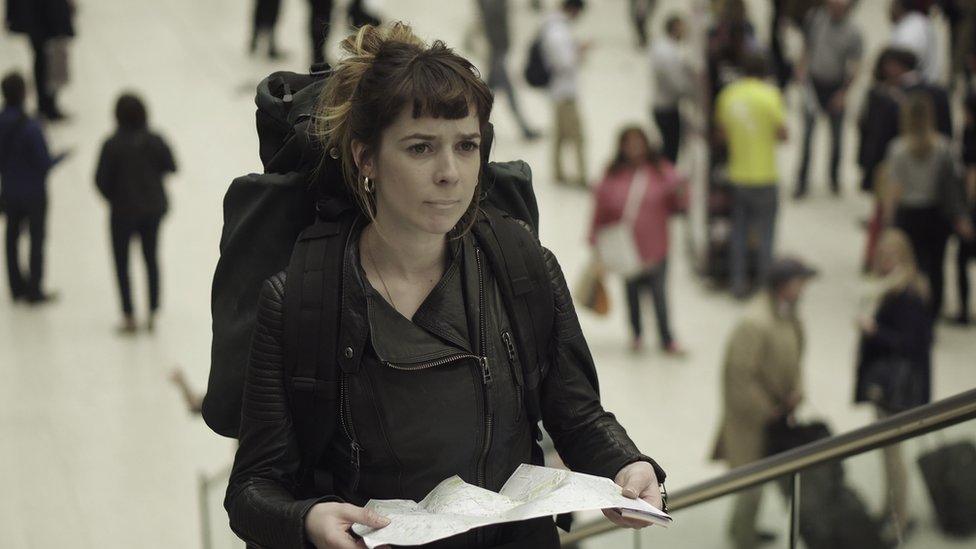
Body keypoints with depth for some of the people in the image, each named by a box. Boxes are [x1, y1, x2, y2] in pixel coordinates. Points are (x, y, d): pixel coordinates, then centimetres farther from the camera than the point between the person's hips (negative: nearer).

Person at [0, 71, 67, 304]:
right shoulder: (30, 128, -29)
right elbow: (44, 164, -21)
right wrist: (61, 157, -3)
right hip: (33, 193, -5)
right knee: (37, 239, 12)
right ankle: (34, 291, 20)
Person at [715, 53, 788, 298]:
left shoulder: (728, 95, 1)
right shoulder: (769, 96, -14)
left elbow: (722, 130, 8)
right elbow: (782, 133, -12)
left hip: (737, 175, 4)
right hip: (764, 176, -4)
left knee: (739, 232, 14)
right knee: (765, 233, 8)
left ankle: (738, 283, 17)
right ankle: (764, 283, 13)